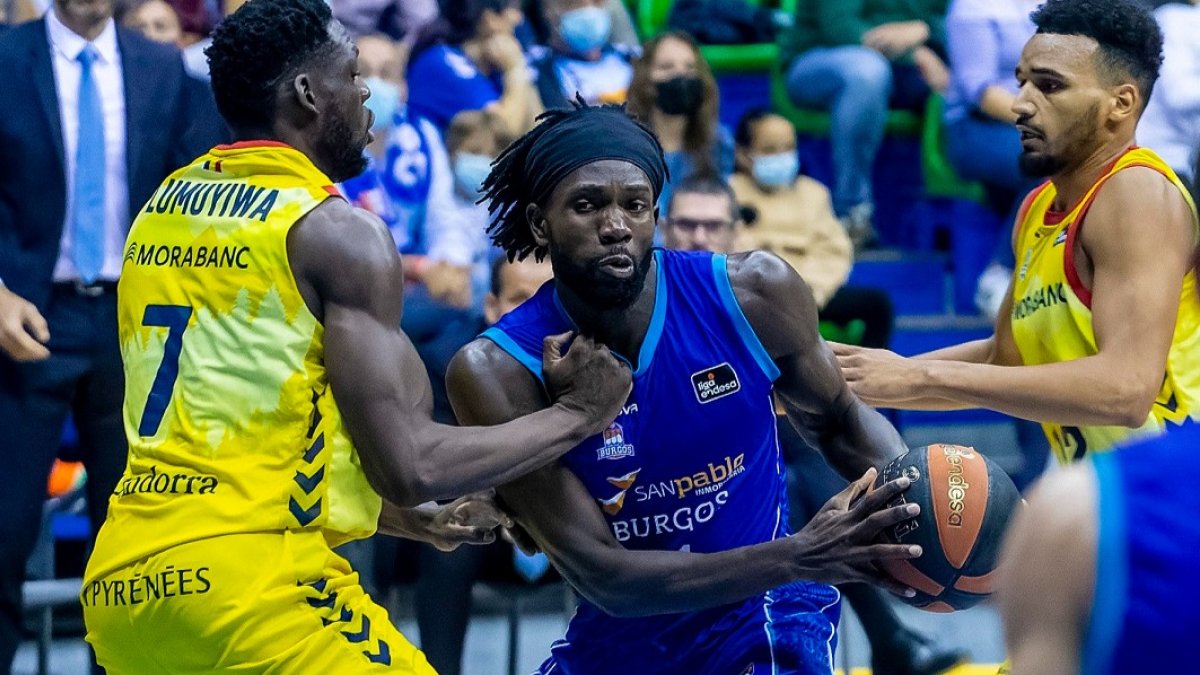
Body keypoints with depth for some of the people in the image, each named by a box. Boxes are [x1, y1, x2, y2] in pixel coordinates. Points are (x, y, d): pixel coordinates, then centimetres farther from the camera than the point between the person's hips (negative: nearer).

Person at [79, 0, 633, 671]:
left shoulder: (164, 207, 16)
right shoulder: (339, 231, -7)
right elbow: (409, 464, -12)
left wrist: (418, 522, 31)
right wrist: (578, 413, 2)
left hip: (120, 584, 8)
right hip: (252, 581, -8)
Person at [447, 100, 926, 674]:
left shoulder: (753, 294, -14)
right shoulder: (497, 373, -19)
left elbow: (837, 421, 6)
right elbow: (601, 577, -23)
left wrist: (915, 496, -17)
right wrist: (796, 558, -34)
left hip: (760, 626, -1)